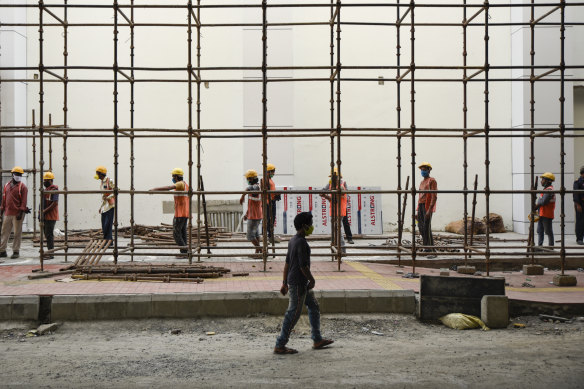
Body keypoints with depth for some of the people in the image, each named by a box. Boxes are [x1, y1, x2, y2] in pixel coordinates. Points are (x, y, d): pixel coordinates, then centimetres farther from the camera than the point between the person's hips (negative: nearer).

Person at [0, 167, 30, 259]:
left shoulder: (22, 187, -2)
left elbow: (24, 201, -7)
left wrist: (21, 212, -15)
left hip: (17, 214, -5)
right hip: (7, 213, 5)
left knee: (17, 233, 0)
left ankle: (16, 251, 7)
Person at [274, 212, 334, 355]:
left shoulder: (293, 240, 11)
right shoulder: (301, 243, -19)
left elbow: (287, 263, 14)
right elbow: (303, 265, -22)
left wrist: (284, 283, 17)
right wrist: (312, 280, -8)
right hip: (298, 283, -10)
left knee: (314, 307, 17)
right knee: (294, 313, -3)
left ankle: (317, 340, 24)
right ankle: (279, 346, 3)